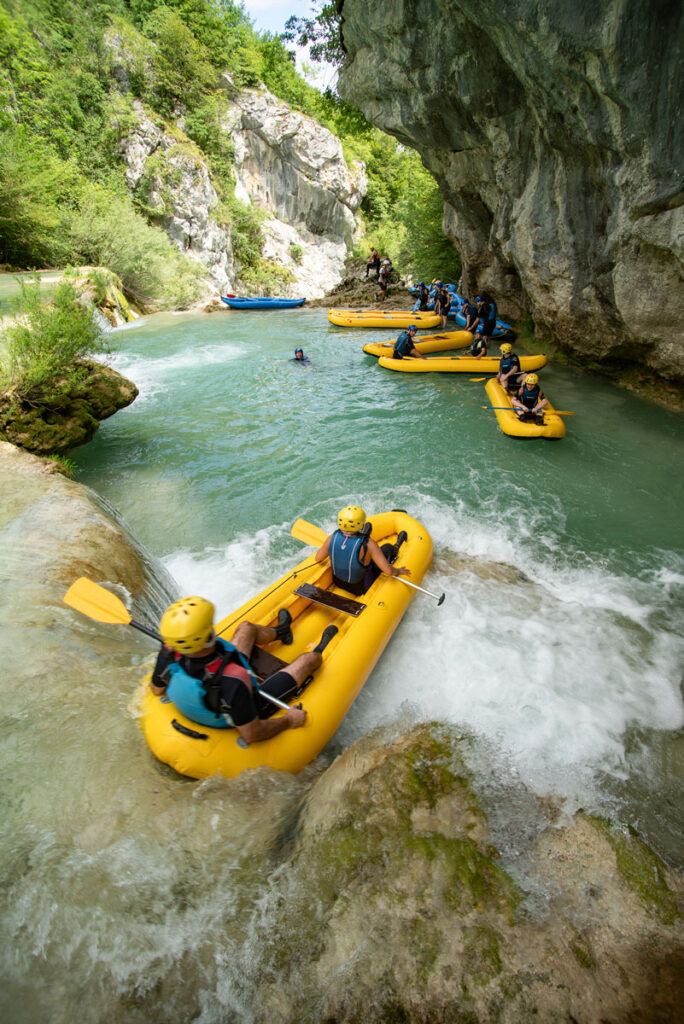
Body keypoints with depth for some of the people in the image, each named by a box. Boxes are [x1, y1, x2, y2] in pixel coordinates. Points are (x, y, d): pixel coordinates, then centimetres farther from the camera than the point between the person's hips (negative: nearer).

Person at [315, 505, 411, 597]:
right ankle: (395, 550, 49)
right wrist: (398, 571, -8)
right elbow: (389, 571, -31)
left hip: (337, 582, 4)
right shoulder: (368, 544, -33)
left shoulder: (332, 538, -22)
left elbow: (318, 558, -6)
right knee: (387, 547, 14)